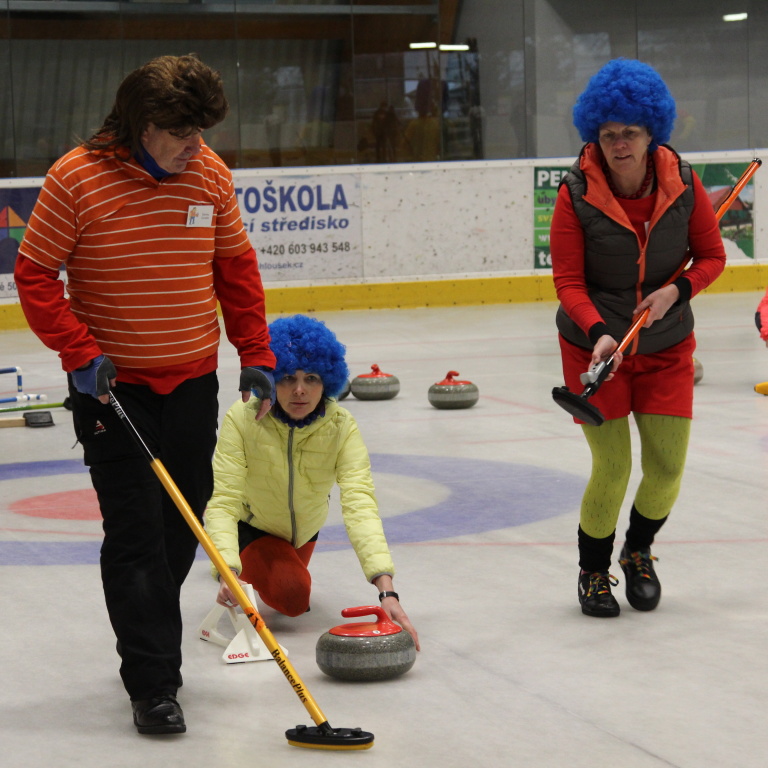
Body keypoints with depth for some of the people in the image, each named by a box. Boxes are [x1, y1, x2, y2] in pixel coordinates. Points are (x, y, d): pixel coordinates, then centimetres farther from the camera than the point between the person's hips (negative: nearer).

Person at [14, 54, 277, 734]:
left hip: (193, 380, 5)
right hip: (113, 387, -5)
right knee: (136, 533, -7)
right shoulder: (77, 179, -14)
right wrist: (79, 352, -17)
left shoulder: (211, 175, -1)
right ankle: (152, 684, -2)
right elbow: (35, 274, -8)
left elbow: (236, 267, 10)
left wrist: (256, 355, 7)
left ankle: (146, 638, 34)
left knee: (182, 527, 13)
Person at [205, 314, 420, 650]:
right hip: (252, 525, -3)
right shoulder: (241, 419, -35)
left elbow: (360, 505, -42)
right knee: (291, 595, -28)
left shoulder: (342, 428, -30)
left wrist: (386, 590, -56)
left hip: (304, 528, 3)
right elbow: (223, 502, -40)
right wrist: (228, 572, -58)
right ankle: (246, 566, 4)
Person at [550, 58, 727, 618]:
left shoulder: (682, 184, -10)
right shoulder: (577, 194, -17)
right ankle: (593, 572, 20)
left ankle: (639, 552, 32)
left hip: (666, 346, 3)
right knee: (612, 468, -6)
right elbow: (568, 280, -15)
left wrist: (677, 290, -19)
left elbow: (711, 255, 1)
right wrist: (599, 333, -30)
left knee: (667, 467, 2)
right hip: (596, 344, -2)